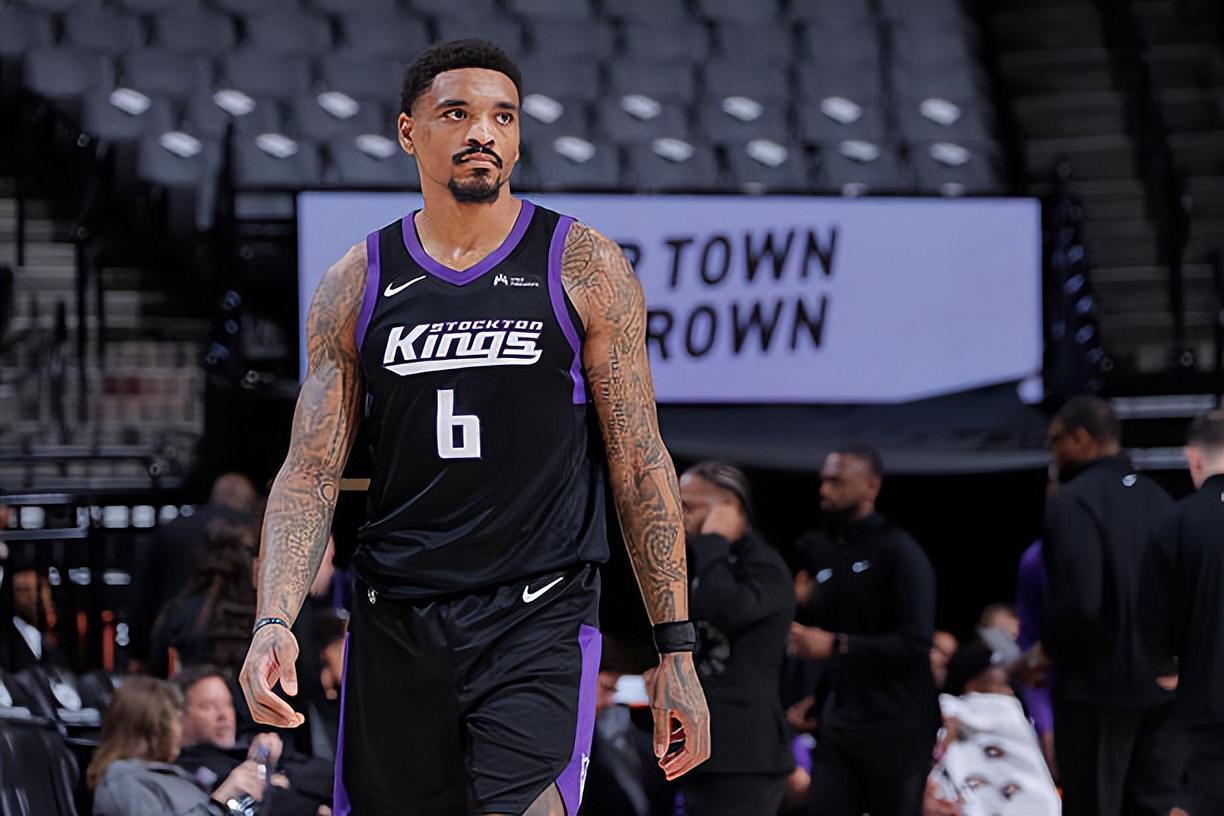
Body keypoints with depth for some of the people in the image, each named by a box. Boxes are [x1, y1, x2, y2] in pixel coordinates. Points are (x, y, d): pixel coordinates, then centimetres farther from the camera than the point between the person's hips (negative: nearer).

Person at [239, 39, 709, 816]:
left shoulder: (585, 269, 1)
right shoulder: (357, 285, 7)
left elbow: (641, 466, 2)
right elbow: (310, 474, 6)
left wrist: (677, 647, -3)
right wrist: (274, 621, -11)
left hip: (537, 625, -3)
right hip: (395, 627, 3)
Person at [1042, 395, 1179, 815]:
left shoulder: (1073, 501, -13)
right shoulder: (1157, 497, 9)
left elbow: (1079, 602, -23)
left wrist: (1049, 651, -6)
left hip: (1100, 685, -6)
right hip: (1164, 684, 6)